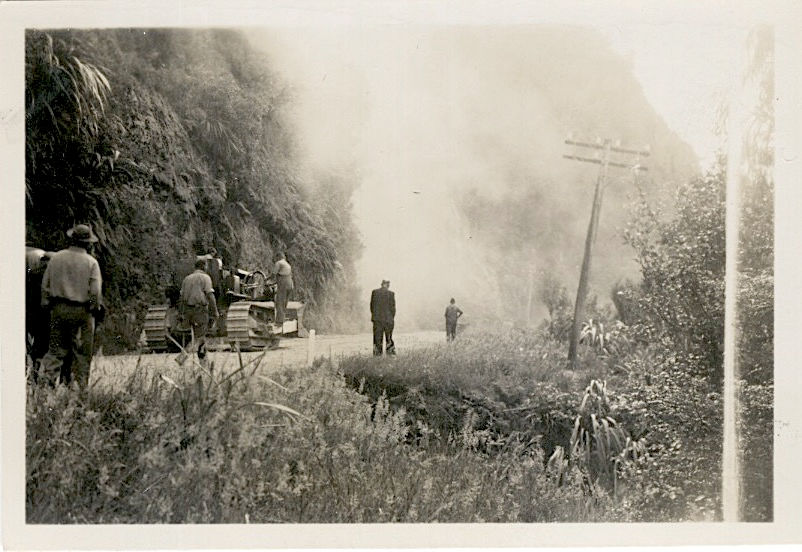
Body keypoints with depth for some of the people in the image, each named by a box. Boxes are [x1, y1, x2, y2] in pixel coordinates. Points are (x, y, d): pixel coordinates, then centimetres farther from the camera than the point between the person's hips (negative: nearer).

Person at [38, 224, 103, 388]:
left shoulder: (55, 258, 5)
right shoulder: (91, 262, -7)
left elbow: (45, 285, 8)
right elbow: (95, 291, -11)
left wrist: (47, 304, 16)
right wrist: (97, 308, 2)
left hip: (58, 309, 3)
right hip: (82, 312, -3)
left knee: (57, 346, 12)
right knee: (82, 351, 5)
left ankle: (49, 376, -4)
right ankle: (80, 385, 8)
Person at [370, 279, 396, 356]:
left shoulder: (374, 292, -1)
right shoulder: (391, 294, -8)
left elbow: (372, 305, 3)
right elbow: (392, 307, -4)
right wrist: (392, 318, 9)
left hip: (377, 318, 2)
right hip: (388, 318, -1)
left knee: (377, 337, 5)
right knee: (389, 337, 10)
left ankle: (377, 353, 3)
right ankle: (390, 351, 9)